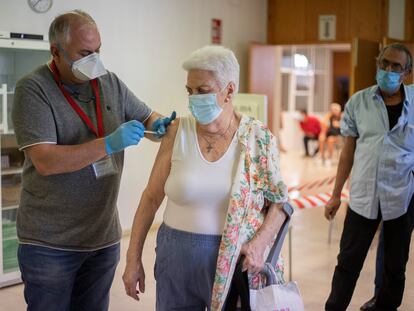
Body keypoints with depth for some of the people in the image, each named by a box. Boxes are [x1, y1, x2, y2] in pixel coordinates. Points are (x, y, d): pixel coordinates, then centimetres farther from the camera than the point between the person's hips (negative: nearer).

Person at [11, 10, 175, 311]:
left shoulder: (110, 82, 3)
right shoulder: (32, 89, -12)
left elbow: (147, 117, 14)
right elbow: (45, 161, -22)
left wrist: (160, 125, -10)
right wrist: (109, 144, -29)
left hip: (104, 237, 5)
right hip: (50, 242, -4)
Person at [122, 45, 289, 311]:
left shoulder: (259, 139, -6)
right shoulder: (177, 133, -4)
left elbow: (279, 202, 1)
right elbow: (152, 197, 2)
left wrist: (259, 244, -16)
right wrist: (134, 258, 2)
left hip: (235, 261, -1)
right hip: (177, 258, 1)